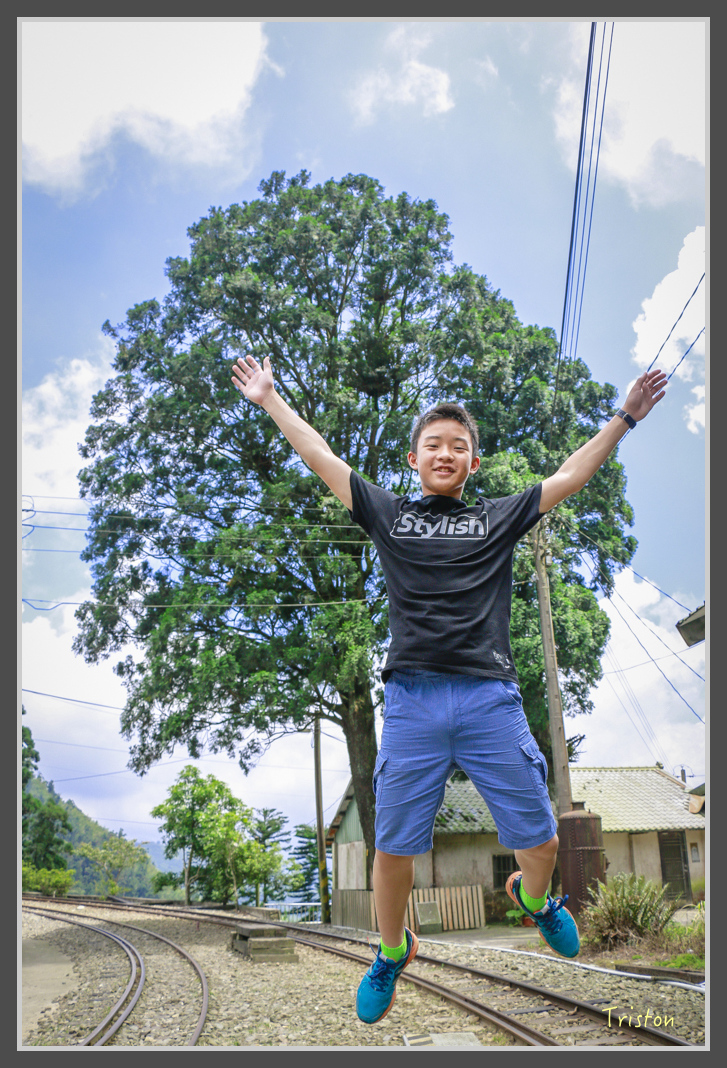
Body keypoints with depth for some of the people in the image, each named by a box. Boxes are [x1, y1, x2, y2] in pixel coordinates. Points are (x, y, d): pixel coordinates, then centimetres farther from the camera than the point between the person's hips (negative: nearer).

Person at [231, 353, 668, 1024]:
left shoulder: (499, 518, 17)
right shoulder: (388, 513, 15)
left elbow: (569, 477, 20)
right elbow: (322, 458, 17)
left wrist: (624, 418, 20)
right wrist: (270, 398, 19)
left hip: (492, 699, 1)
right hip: (412, 700, 0)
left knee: (540, 841, 4)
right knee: (393, 849, 2)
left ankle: (534, 897, 40)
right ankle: (392, 952, 31)